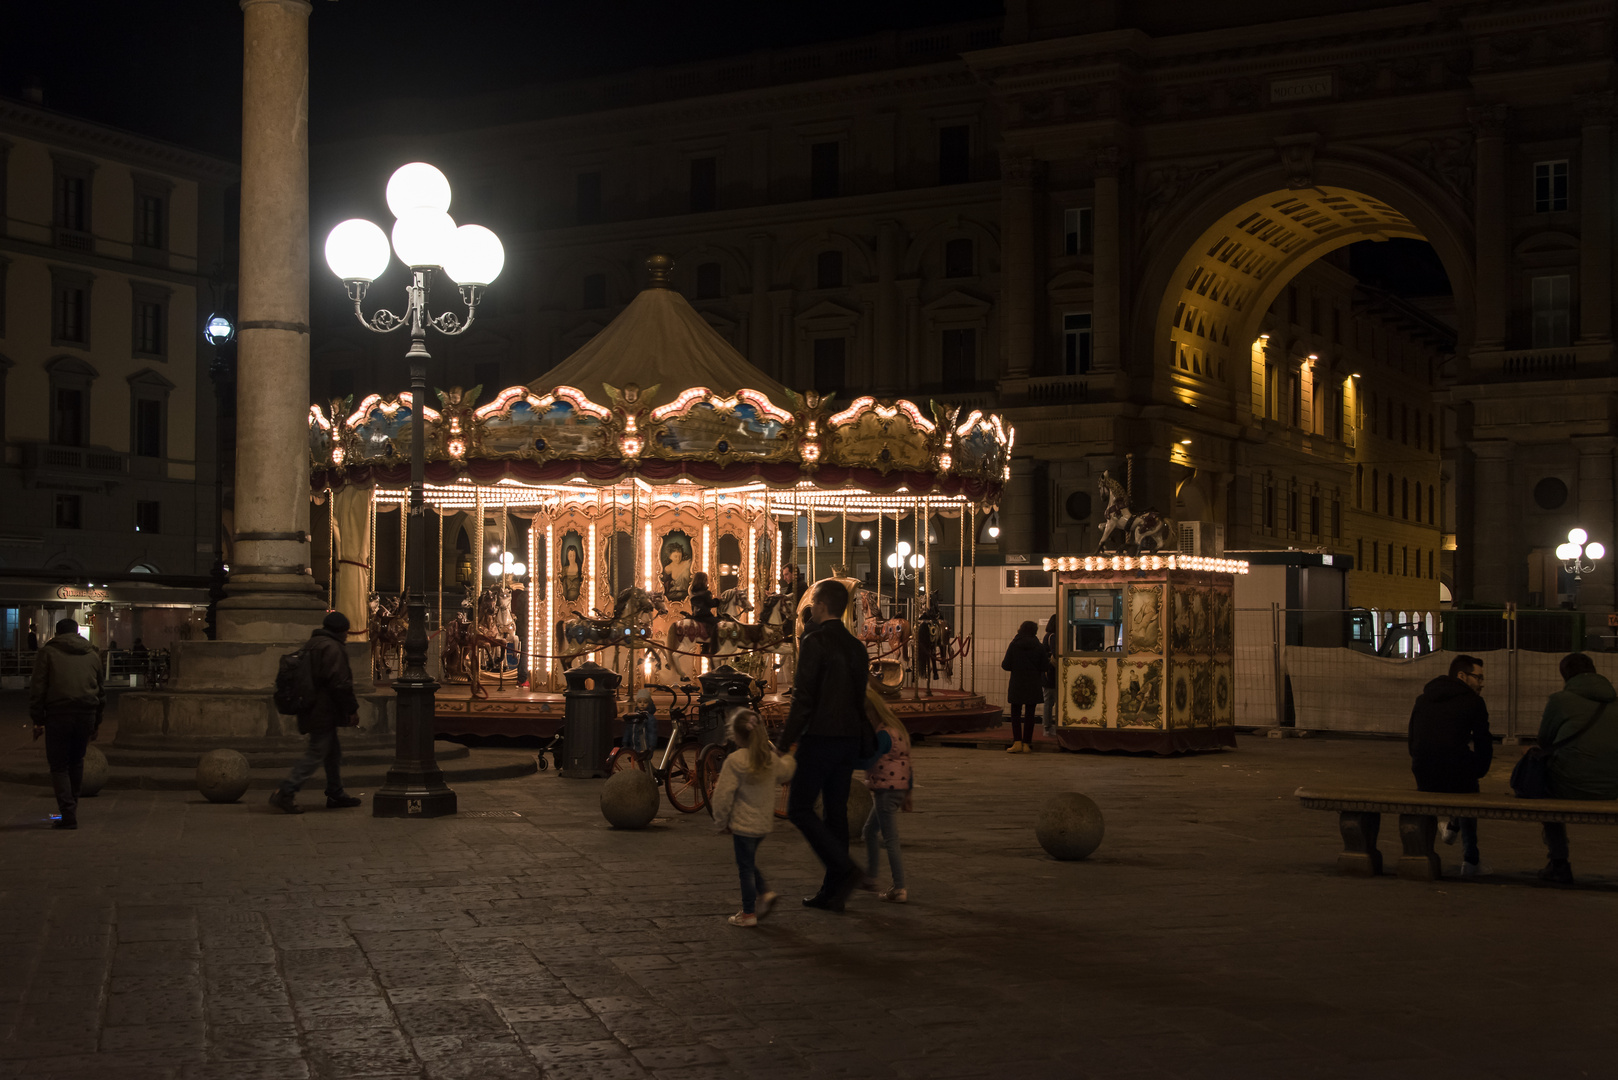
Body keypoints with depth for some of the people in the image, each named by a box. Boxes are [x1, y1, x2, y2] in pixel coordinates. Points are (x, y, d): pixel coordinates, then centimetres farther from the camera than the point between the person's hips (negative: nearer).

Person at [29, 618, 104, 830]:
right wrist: (97, 721, 25)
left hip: (58, 715, -4)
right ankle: (71, 806, 20)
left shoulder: (48, 652, 4)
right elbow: (101, 689, 20)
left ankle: (68, 814, -9)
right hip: (87, 714, 4)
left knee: (58, 765, 1)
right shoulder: (92, 654, 17)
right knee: (77, 761, 18)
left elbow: (37, 688, -2)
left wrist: (37, 719, 0)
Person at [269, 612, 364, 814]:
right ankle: (286, 793, -12)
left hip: (312, 711, 10)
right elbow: (340, 683, -19)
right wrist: (352, 709, -12)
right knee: (317, 753, -8)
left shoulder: (310, 644, 16)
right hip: (324, 711, -10)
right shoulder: (332, 649, -15)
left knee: (333, 751, 17)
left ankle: (335, 794, 24)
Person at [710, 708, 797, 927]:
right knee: (749, 863, 24)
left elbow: (723, 795, -16)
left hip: (743, 824, -6)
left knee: (745, 867, 4)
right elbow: (785, 772, 22)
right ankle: (764, 893, 11)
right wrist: (789, 757, 41)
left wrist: (721, 821, -3)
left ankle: (748, 913, 11)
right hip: (765, 823, 6)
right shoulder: (772, 759, -1)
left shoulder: (735, 761, -19)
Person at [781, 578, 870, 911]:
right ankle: (833, 891, 12)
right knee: (836, 812, 10)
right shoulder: (855, 646, 11)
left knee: (799, 809, 0)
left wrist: (787, 741, -13)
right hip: (849, 739, 7)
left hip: (819, 737, -7)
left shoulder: (815, 642, -12)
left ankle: (845, 869, -13)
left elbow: (803, 697, -17)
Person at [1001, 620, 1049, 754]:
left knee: (1015, 713, 7)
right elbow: (1045, 667, -3)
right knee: (1029, 714, 5)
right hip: (1033, 686, 1)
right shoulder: (1039, 647, -4)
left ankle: (1017, 742, -3)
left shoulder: (1013, 646, -5)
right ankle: (1026, 744, 4)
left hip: (1016, 685, 0)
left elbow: (1006, 666, -5)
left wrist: (1002, 663, 17)